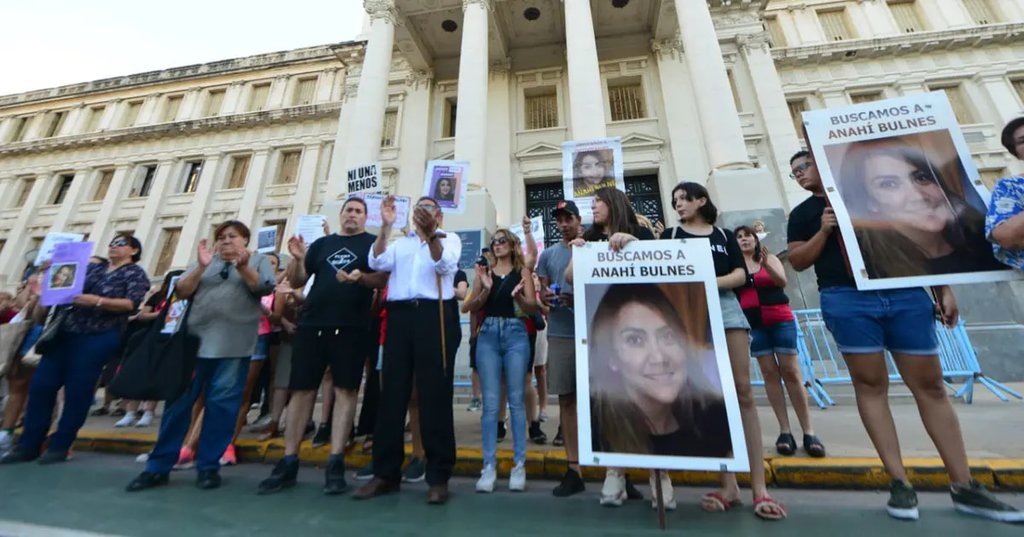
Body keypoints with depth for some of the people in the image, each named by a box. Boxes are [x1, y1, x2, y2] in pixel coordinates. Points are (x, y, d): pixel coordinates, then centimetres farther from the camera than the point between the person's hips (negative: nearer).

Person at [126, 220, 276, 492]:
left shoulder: (258, 260, 9)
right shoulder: (206, 260, 17)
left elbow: (265, 287, -7)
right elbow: (181, 291, 7)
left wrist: (243, 267, -21)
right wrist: (200, 267, -8)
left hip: (233, 346, -3)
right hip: (195, 340, 3)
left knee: (221, 405, 1)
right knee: (179, 401, 6)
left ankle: (208, 466, 11)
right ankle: (158, 467, 17)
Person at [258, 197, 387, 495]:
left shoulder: (373, 243, 7)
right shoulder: (322, 243, 18)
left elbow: (382, 279, -5)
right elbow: (296, 281, 16)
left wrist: (360, 278, -24)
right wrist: (297, 259, -3)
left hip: (351, 328, -4)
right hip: (311, 325, 4)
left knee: (345, 390, -1)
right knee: (301, 390, 7)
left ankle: (336, 463, 7)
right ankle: (288, 462, 19)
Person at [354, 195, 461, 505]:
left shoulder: (450, 239, 13)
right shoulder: (400, 243, 23)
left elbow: (444, 265, -7)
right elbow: (377, 263, 5)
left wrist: (429, 234, -19)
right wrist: (386, 226, -2)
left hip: (436, 315, -3)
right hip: (400, 316, 4)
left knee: (435, 396, -1)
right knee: (392, 393, 6)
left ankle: (438, 476, 9)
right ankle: (385, 473, 19)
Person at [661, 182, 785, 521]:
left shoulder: (724, 235, 17)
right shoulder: (671, 235, 15)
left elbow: (741, 275, 7)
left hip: (726, 306, 1)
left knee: (743, 392, -4)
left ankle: (759, 487, 3)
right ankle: (728, 485, 7)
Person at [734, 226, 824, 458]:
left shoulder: (770, 259, 6)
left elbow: (782, 281, -10)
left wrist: (766, 264, -28)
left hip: (781, 320, 0)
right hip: (753, 325, 0)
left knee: (791, 372, -2)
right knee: (769, 373, 0)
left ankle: (808, 432, 3)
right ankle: (784, 431, 4)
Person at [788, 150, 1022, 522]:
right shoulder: (803, 213, 11)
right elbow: (797, 261, 5)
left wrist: (943, 287, 9)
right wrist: (823, 231, -8)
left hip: (905, 294, 2)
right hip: (847, 300, -2)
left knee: (931, 385, 5)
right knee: (871, 385, -2)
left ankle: (964, 486, 16)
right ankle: (899, 482, 5)